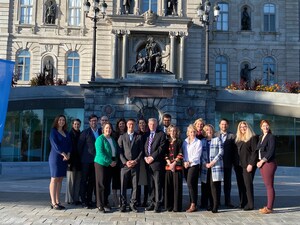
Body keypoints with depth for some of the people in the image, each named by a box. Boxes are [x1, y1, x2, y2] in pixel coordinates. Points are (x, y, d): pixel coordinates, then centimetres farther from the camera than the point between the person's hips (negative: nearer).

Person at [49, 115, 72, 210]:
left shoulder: (66, 133, 17)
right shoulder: (53, 131, -2)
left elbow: (69, 144, 11)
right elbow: (54, 144, -12)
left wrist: (68, 154, -6)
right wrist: (63, 154, -15)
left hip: (65, 158, 6)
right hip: (55, 157, -6)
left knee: (60, 180, 7)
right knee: (54, 179, -5)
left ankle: (58, 201, 11)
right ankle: (53, 203, -4)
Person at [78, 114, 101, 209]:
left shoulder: (100, 132, 10)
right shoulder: (85, 132, -2)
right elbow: (80, 146, -1)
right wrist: (82, 157, 0)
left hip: (96, 160, 4)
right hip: (87, 160, -4)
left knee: (92, 181, 9)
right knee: (84, 180, 1)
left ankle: (89, 200, 16)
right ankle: (83, 201, 5)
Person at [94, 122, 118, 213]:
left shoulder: (112, 139, 15)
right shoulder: (100, 138, -8)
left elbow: (115, 151, 18)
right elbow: (100, 152, -15)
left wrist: (115, 161, 0)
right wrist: (110, 162, -15)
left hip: (110, 165, 6)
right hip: (101, 164, -6)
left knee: (107, 184, 8)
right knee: (101, 184, -3)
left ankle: (105, 203, 17)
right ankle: (100, 205, 3)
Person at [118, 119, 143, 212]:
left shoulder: (139, 137, 10)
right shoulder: (122, 137, 9)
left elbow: (141, 151, 5)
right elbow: (120, 151, 3)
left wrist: (136, 161, -8)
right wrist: (125, 162, -8)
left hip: (135, 165, 0)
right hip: (125, 165, 0)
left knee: (135, 186, 2)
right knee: (123, 186, 1)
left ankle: (133, 204, 10)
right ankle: (123, 204, 9)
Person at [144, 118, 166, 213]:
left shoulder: (161, 134, 1)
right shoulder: (146, 135, 17)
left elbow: (161, 148, -8)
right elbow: (144, 148, 16)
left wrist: (152, 157, -12)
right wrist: (145, 157, -1)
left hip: (157, 163, -5)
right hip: (148, 163, 5)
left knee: (158, 184, -4)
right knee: (151, 185, 8)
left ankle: (158, 204, 0)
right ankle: (152, 203, 14)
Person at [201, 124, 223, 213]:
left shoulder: (217, 139, 8)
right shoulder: (202, 141, 15)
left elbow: (221, 152, -1)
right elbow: (201, 155, 12)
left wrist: (213, 162, -10)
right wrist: (205, 163, -4)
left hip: (216, 166, -3)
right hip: (206, 167, 3)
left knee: (214, 185, -10)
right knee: (207, 186, 2)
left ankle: (215, 206, -8)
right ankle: (211, 205, 12)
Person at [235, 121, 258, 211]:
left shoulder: (253, 138, -5)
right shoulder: (238, 139, 15)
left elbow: (255, 152, -11)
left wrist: (251, 164, -17)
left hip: (248, 165, -6)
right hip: (240, 165, 6)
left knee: (248, 184, -6)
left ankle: (250, 204, 0)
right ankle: (243, 203, 12)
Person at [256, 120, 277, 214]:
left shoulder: (271, 137, -8)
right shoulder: (261, 137, 15)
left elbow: (271, 151, -15)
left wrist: (262, 161, -14)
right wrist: (258, 161, 7)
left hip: (269, 163, -8)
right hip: (262, 164, 8)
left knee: (269, 186, -4)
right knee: (267, 186, 11)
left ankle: (269, 208, -1)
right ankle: (268, 206, 16)